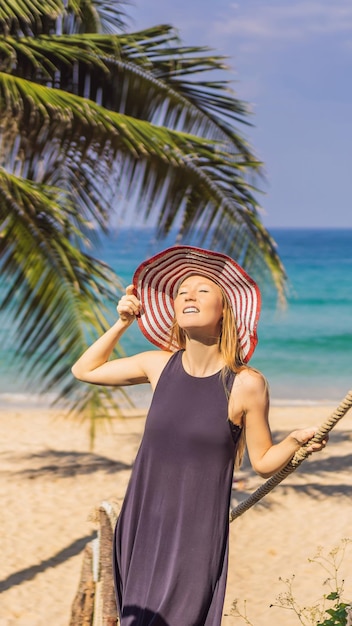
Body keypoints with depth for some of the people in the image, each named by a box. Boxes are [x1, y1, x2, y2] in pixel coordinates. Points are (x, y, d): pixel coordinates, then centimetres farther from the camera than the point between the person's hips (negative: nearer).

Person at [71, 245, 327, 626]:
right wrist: (122, 323, 5)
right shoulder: (159, 365, 1)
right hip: (142, 524, 4)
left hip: (196, 535, -4)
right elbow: (84, 370, 14)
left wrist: (295, 441, -18)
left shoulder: (247, 384, -10)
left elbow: (263, 462, 0)